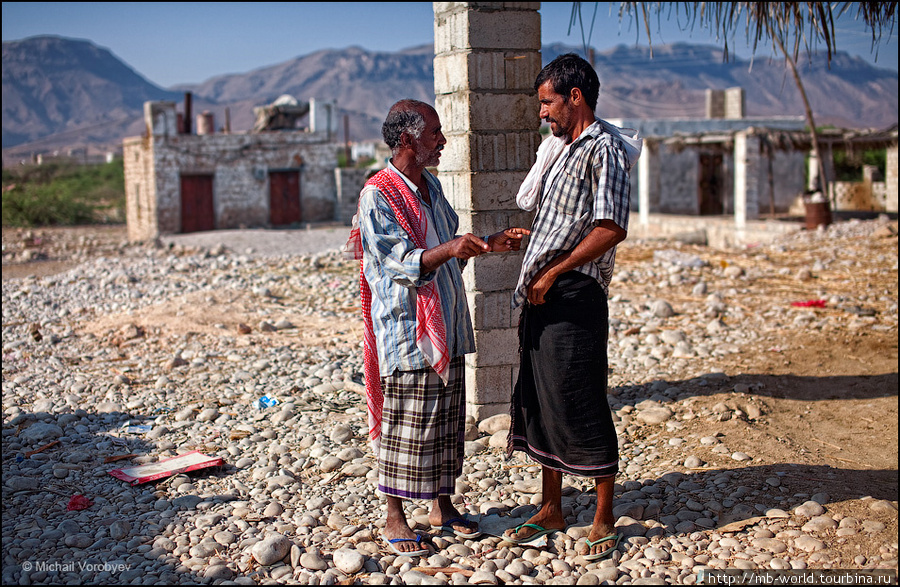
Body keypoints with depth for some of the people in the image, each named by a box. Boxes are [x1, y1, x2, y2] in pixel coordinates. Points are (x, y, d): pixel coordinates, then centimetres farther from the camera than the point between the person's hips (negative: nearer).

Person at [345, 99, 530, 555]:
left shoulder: (431, 186, 13)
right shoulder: (377, 195, -14)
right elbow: (401, 262, -21)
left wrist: (489, 243, 9)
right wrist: (448, 250, -36)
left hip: (447, 327, 8)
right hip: (407, 329, -8)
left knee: (447, 420, 14)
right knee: (405, 425, 0)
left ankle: (442, 505, 27)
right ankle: (394, 517, 13)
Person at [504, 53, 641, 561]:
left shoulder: (603, 149, -11)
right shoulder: (561, 148, 18)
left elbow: (612, 229, -22)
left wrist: (553, 272, -18)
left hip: (575, 296, -9)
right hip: (542, 297, 9)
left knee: (583, 409, -2)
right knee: (541, 403, 13)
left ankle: (604, 521, 11)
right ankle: (552, 511, 25)